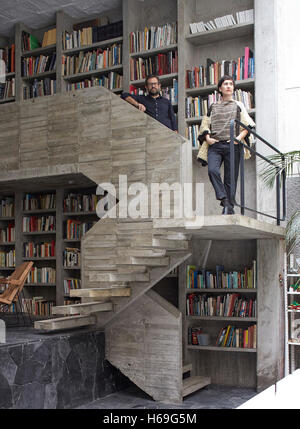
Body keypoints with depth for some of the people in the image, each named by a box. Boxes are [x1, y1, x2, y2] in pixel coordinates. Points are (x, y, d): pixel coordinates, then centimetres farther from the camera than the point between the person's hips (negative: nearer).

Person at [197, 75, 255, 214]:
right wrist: (207, 138, 2)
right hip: (215, 145, 1)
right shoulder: (213, 107, 21)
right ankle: (225, 201, -24)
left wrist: (240, 137, -7)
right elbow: (205, 124, 21)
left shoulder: (238, 105, 17)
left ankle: (229, 208, 0)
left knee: (230, 178, -5)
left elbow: (248, 125, 10)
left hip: (232, 145, -1)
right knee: (212, 170, -25)